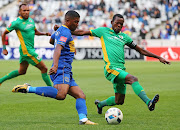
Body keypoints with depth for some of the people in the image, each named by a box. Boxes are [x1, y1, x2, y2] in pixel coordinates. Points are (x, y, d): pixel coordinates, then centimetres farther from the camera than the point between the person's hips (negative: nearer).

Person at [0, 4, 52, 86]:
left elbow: (35, 32, 25)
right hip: (26, 50, -9)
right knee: (44, 69, -6)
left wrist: (45, 33, 6)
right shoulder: (17, 23, -13)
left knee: (21, 71, 20)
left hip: (30, 49, 9)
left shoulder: (31, 20, 9)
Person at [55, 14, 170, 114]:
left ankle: (100, 104, 36)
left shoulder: (124, 37, 19)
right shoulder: (103, 31, 10)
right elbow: (82, 33, 12)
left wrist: (159, 57, 17)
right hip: (111, 68, -6)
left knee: (119, 101, 7)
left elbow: (141, 51, 21)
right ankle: (148, 102, -41)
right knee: (133, 79, -29)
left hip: (121, 69, 6)